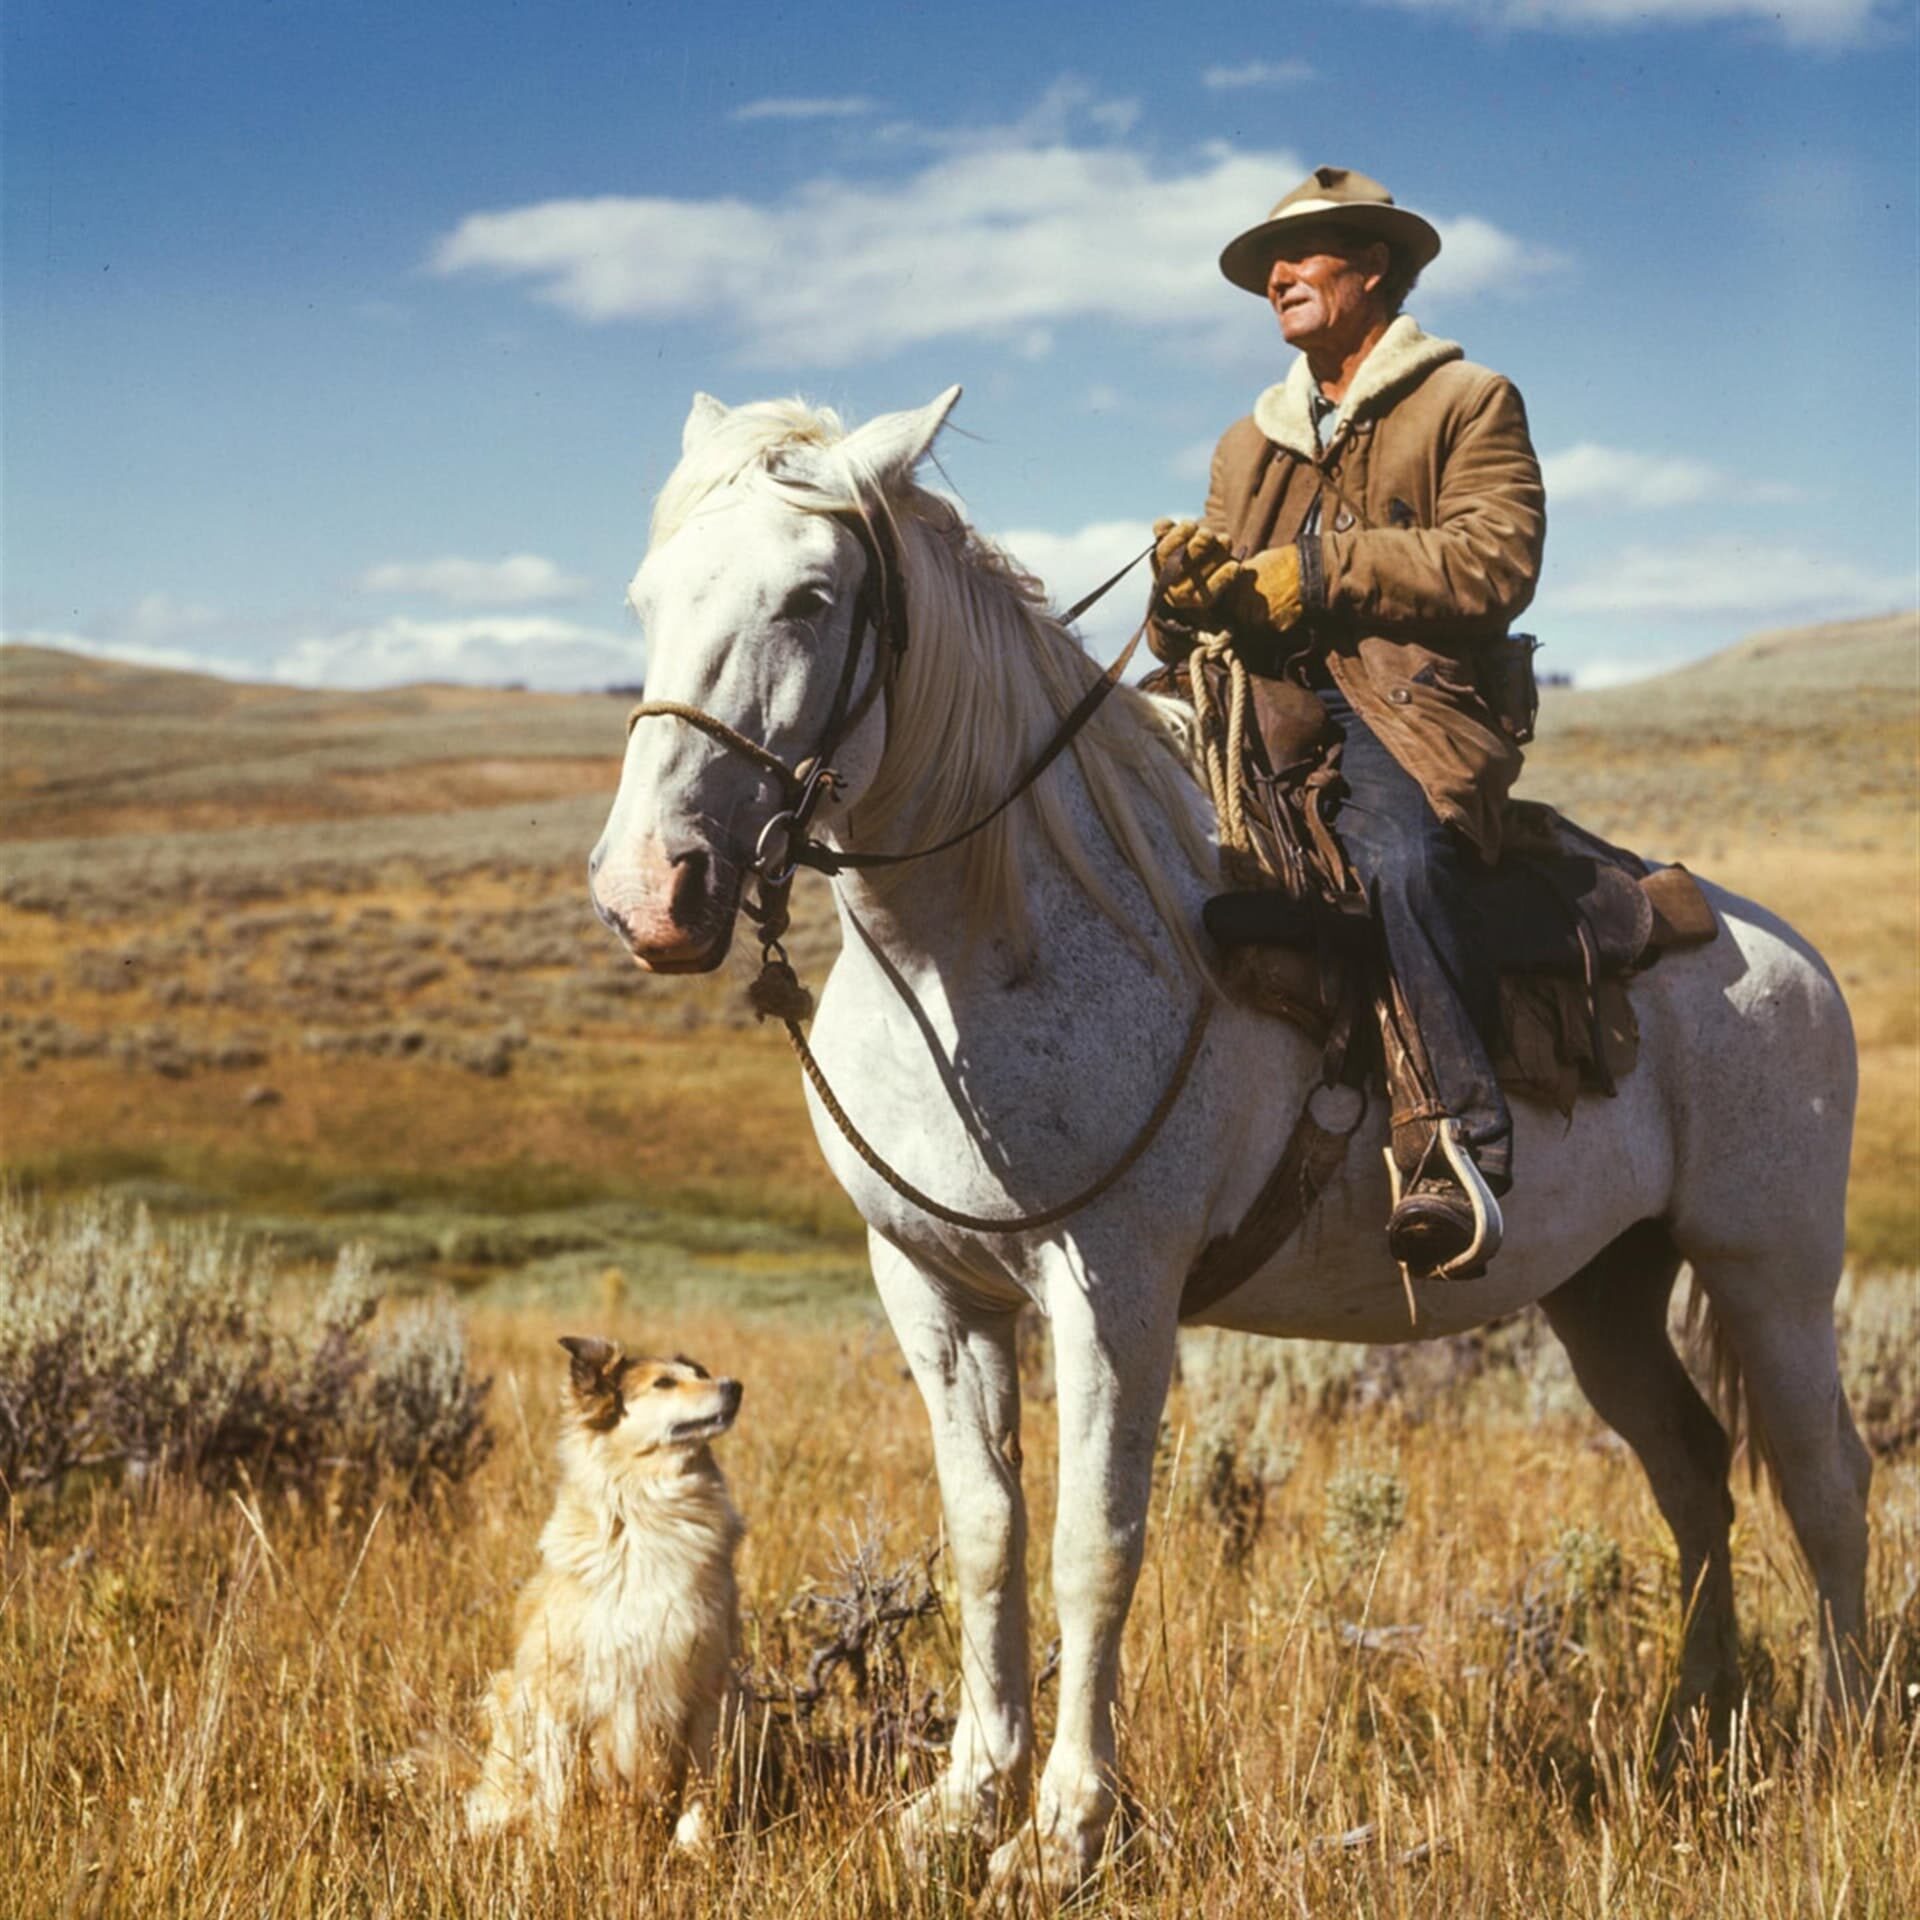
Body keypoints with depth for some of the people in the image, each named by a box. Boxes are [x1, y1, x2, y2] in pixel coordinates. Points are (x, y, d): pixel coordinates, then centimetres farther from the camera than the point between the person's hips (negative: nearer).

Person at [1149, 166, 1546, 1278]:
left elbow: (1494, 562, -6)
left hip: (1404, 708, -6)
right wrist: (1194, 582, -4)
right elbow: (1206, 608, 22)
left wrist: (1313, 572, -12)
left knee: (1397, 853, -38)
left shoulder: (1469, 404, 12)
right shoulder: (1253, 444, 31)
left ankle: (1459, 1150, -38)